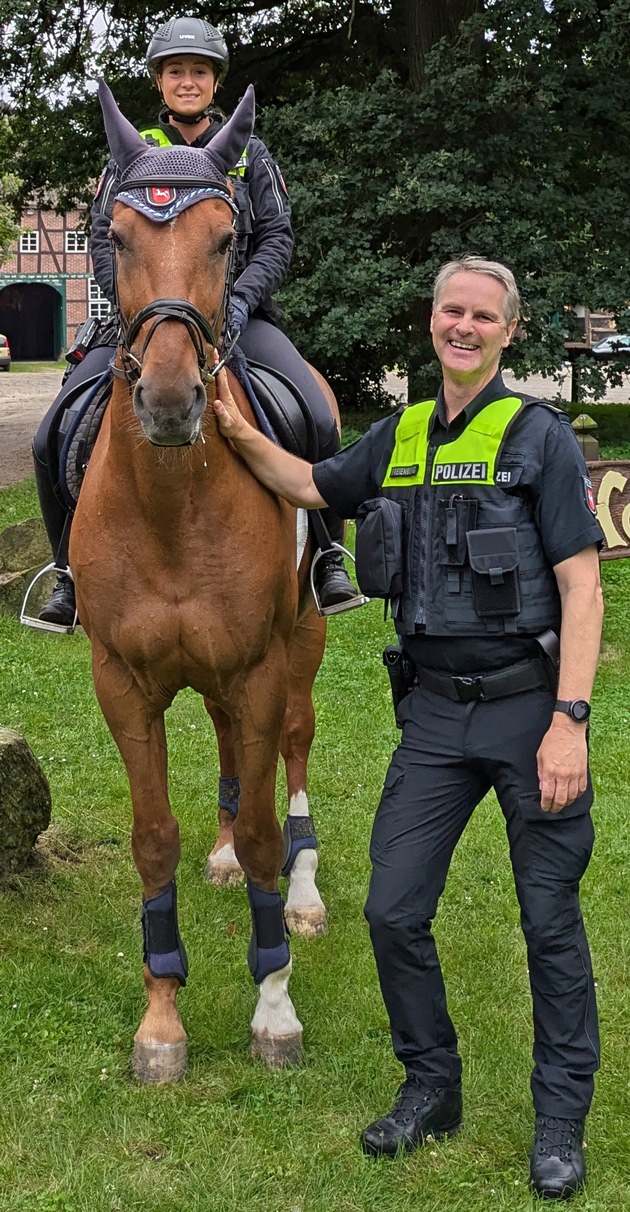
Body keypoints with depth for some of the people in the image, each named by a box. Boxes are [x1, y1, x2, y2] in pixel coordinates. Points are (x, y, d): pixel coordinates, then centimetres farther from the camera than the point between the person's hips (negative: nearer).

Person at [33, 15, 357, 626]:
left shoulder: (248, 154, 12)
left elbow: (276, 238, 4)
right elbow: (103, 240, 3)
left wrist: (241, 300, -14)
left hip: (237, 313, 0)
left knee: (318, 421, -23)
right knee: (51, 439, -14)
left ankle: (327, 559, -3)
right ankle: (72, 570, 7)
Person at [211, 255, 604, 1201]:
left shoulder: (539, 435, -7)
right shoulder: (399, 437, 9)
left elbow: (581, 587, -12)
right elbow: (312, 488, 26)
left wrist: (569, 721, -19)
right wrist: (242, 436, 9)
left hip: (530, 705, -5)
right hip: (435, 711, 5)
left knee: (550, 922, 5)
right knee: (394, 912, 5)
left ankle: (561, 1121, 19)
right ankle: (432, 1088, 25)